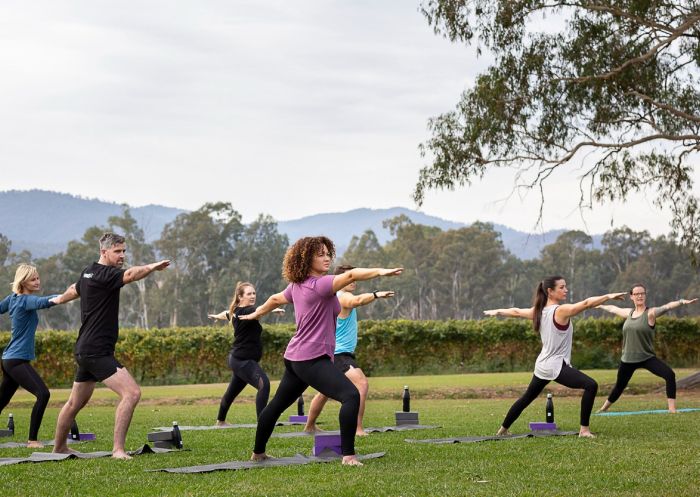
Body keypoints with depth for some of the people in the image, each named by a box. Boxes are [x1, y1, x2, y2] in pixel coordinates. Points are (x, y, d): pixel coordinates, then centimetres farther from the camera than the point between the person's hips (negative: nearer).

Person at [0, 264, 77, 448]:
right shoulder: (26, 300, -14)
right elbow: (46, 302, -35)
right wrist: (62, 298, -50)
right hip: (17, 360, -10)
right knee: (43, 394, -20)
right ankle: (32, 440, -18)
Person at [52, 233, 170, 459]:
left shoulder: (87, 273, 15)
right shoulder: (103, 274, -14)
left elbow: (75, 289, 38)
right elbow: (130, 274, -36)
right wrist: (151, 267, -49)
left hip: (85, 350, 11)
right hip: (97, 351, -11)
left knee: (76, 402, 23)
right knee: (131, 392, -19)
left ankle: (59, 447, 37)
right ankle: (118, 449, -21)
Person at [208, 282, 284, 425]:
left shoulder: (235, 312, 9)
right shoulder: (246, 311, -19)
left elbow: (227, 314, 33)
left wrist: (216, 316, 55)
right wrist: (272, 309, -61)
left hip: (238, 359, 11)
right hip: (243, 360, -11)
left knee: (232, 391, 26)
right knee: (264, 384, -27)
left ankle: (220, 421, 44)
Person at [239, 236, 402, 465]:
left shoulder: (296, 287, 12)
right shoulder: (320, 285, -15)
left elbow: (275, 299, 31)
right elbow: (350, 275, -32)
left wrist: (256, 314, 50)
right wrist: (380, 271, -44)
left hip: (294, 358, 11)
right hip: (313, 359, -11)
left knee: (277, 404, 23)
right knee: (351, 396, -22)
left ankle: (257, 452, 38)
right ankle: (348, 455, -28)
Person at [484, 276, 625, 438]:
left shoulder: (538, 311, 7)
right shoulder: (561, 311, -16)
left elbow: (516, 312, 22)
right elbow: (586, 303, -28)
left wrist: (497, 312, 39)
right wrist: (608, 296, -32)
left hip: (542, 366, 9)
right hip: (556, 366, -9)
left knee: (527, 398, 25)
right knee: (590, 385, -18)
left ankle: (503, 429, 37)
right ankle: (584, 429, -20)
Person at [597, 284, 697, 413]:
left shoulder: (650, 313, -12)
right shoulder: (629, 313, 6)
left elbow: (667, 307, -31)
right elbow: (613, 309, 27)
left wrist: (682, 302, -49)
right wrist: (601, 306, 46)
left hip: (647, 358, -4)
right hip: (628, 359, 5)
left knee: (670, 375, -27)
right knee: (619, 386, 19)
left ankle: (672, 409, -23)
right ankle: (604, 408, 42)